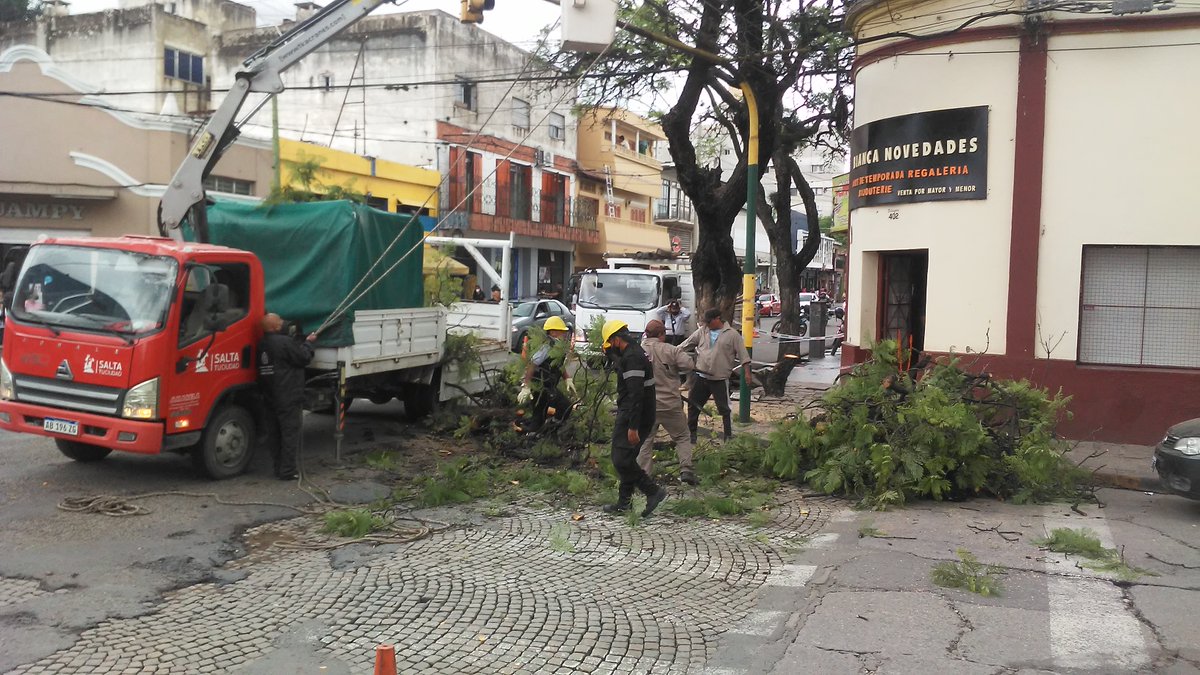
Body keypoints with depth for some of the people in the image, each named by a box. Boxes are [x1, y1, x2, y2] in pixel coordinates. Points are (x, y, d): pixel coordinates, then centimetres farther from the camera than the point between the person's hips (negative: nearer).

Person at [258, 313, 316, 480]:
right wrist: (308, 342, 5)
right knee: (290, 434, -2)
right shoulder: (284, 342, -19)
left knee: (276, 435, 14)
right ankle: (287, 471, -1)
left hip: (271, 398, 9)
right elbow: (304, 358, -12)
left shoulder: (263, 344, 10)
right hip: (289, 398, -9)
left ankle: (279, 468, 21)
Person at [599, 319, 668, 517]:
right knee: (624, 459, 15)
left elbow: (636, 394, -26)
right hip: (629, 415, 11)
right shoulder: (634, 353, 14)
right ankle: (623, 503, 22)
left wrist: (633, 427, -27)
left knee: (622, 460, -10)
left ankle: (654, 491, -5)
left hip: (633, 417, -11)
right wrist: (609, 353, 29)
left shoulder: (632, 358, -20)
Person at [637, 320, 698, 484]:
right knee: (682, 437, 13)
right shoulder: (670, 350, -10)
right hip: (671, 404, -2)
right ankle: (686, 469, 2)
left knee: (645, 441, 12)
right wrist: (674, 367, 4)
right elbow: (688, 365, -15)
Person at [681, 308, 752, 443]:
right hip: (701, 377, 5)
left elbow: (743, 354, -5)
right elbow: (687, 344, 9)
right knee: (693, 405, 12)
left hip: (720, 379, -5)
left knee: (725, 409, 1)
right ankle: (691, 432, 25)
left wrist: (747, 371, -10)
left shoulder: (732, 334, -5)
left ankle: (729, 436, 10)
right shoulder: (702, 331, 6)